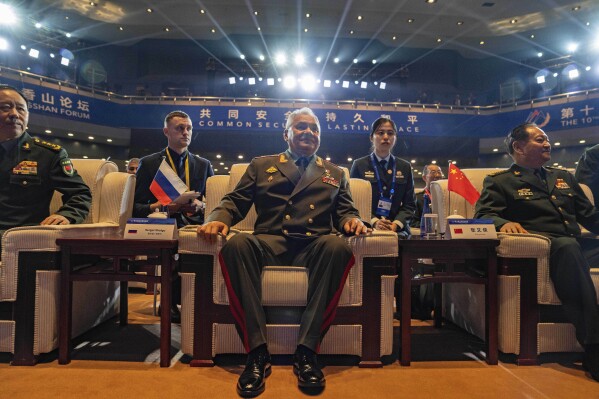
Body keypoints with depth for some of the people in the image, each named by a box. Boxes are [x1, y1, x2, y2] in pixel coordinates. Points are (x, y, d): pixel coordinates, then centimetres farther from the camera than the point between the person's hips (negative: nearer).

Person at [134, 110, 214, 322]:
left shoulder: (204, 165, 20)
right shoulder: (148, 163, 15)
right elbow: (136, 207, 8)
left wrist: (200, 206, -8)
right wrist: (161, 206, -11)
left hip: (195, 224, 2)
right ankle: (173, 300, -13)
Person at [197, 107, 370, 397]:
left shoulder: (335, 174, 27)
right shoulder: (261, 165, 24)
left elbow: (344, 211, 18)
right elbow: (235, 201, 16)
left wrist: (352, 221, -7)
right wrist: (217, 218, -7)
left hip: (315, 247, 1)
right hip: (269, 243, 0)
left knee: (338, 246, -35)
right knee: (236, 244, -34)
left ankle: (307, 351, -27)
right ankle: (257, 351, -27)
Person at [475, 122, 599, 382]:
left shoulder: (564, 177, 30)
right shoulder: (499, 181, 12)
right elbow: (483, 215, -2)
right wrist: (504, 222, -24)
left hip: (577, 245, 5)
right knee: (566, 245, -37)